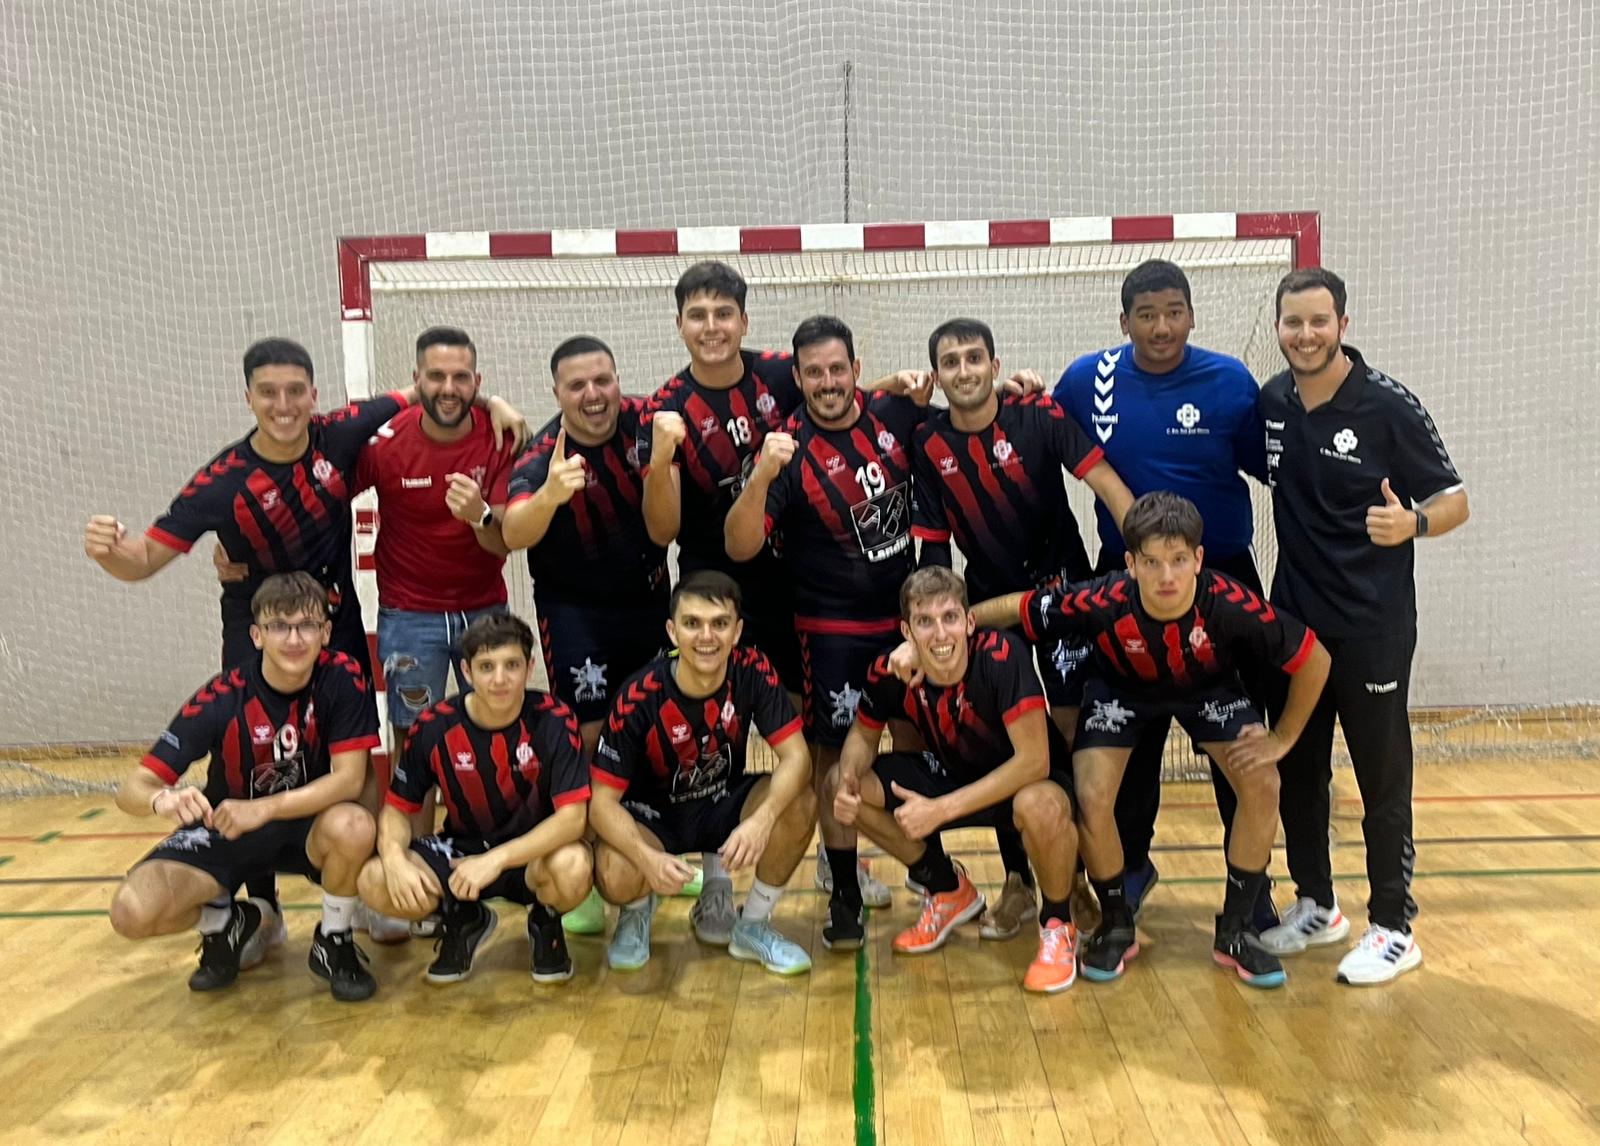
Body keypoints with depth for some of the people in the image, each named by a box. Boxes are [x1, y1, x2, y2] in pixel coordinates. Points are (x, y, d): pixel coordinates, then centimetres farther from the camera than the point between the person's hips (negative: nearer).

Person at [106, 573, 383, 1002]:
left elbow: (349, 778, -22)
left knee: (353, 827, -36)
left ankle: (333, 942, -4)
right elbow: (132, 789, -22)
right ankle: (226, 922, 12)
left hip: (307, 821, 0)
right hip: (224, 828, 1)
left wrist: (264, 809, -36)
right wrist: (163, 800, -47)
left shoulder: (343, 678, -19)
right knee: (132, 911, -23)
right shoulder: (221, 699, -21)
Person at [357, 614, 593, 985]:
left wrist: (496, 860, -35)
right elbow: (397, 809, -4)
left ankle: (546, 923, 2)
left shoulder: (554, 720, -18)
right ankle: (463, 920, 10)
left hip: (534, 853, -2)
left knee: (573, 867, -37)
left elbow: (572, 816, -24)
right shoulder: (435, 725, -11)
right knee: (375, 882, -24)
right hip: (460, 850, 3)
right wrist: (394, 859, -27)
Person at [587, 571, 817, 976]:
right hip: (653, 816, -2)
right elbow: (603, 800, -23)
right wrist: (647, 856, -42)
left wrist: (762, 820, -43)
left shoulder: (754, 671, -20)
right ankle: (637, 912, 9)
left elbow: (796, 756, -24)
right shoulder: (638, 698, -26)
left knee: (799, 805, -27)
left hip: (724, 805, 3)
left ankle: (752, 925, -1)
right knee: (616, 878, -33)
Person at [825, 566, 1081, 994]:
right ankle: (948, 891, 13)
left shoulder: (1001, 655, -32)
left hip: (1025, 781, -5)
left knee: (1042, 806, -41)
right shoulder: (890, 670, -17)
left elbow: (1034, 760, -33)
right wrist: (848, 778, -24)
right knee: (839, 787, -9)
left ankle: (1057, 927, -6)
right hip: (952, 774, 6)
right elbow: (863, 735, 1)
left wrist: (941, 809, -34)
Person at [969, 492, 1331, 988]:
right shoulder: (1101, 603, -37)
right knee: (1093, 797, -19)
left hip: (1207, 689, 1)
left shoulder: (1232, 606, -37)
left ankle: (1235, 931, 6)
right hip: (1120, 690, -1)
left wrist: (1282, 738, -13)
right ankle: (1117, 926, 9)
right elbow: (1014, 608, -23)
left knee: (1262, 785, -16)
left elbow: (1314, 660, -21)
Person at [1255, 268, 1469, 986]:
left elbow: (1454, 500, -8)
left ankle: (1393, 927, 19)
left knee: (1382, 778, 5)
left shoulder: (1388, 407, -11)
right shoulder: (1271, 402, 3)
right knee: (1296, 771, 13)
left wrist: (1414, 523, -29)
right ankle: (1316, 906, 30)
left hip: (1372, 627, -5)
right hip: (1293, 621, 5)